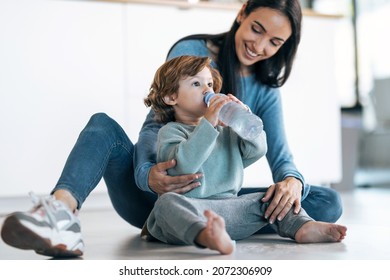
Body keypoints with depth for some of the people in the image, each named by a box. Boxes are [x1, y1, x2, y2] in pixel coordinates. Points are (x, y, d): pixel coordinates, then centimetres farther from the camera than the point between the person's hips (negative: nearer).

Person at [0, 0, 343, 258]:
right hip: (155, 193, -2)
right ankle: (62, 211, -56)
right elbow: (154, 124, -15)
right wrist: (148, 175, -37)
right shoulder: (191, 52, -5)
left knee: (329, 202, -16)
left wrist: (292, 181, -29)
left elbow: (280, 155, -2)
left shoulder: (265, 90, 7)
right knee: (103, 124, -27)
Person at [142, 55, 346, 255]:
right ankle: (206, 236, -64)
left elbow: (257, 149, 10)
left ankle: (302, 227, -26)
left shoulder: (226, 132, 23)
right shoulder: (170, 131, 4)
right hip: (188, 209, -6)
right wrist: (207, 124, -21)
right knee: (168, 202, -37)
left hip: (229, 209, 6)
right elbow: (184, 164, -17)